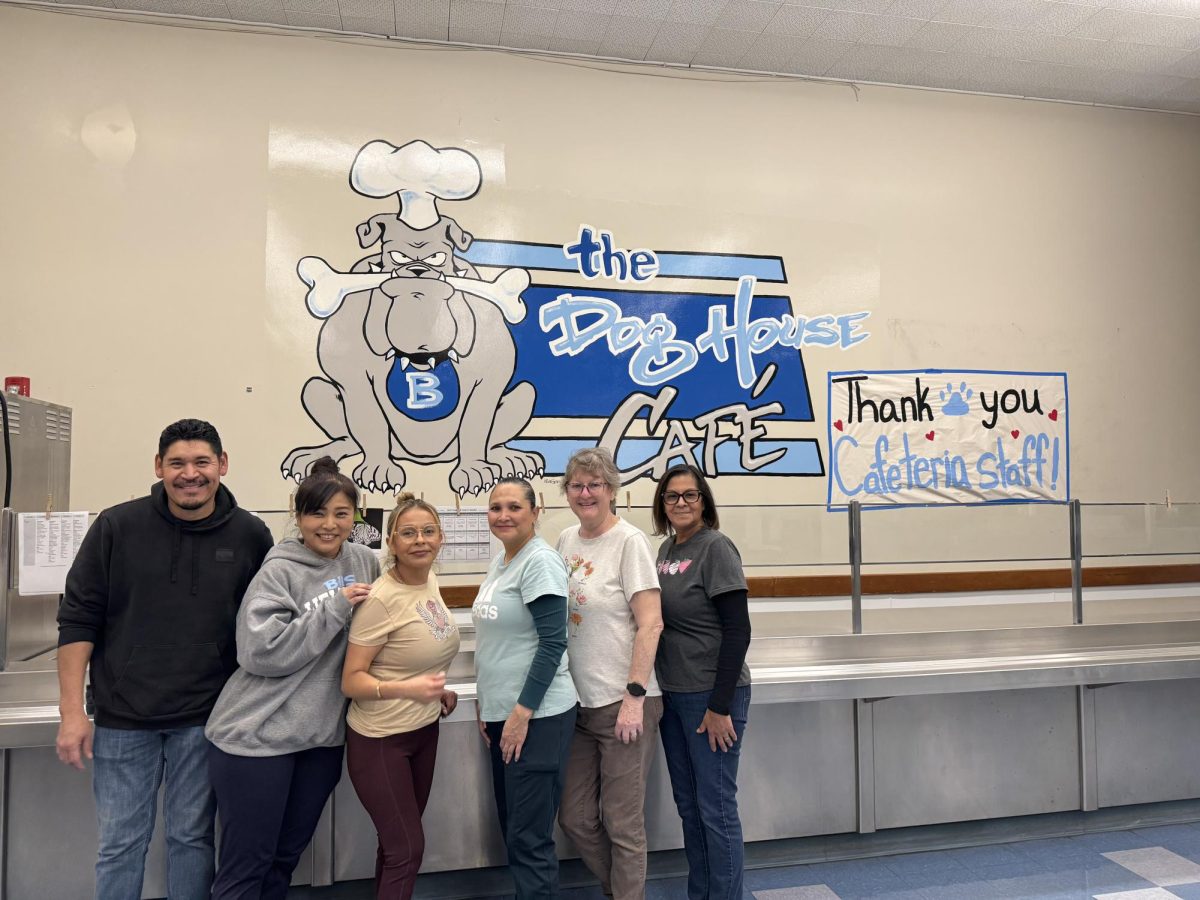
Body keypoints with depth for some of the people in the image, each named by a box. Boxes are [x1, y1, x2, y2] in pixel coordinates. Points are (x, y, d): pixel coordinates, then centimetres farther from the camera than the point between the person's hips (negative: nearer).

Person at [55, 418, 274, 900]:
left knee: (193, 838, 13)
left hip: (206, 719, 0)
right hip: (122, 717, 0)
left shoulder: (251, 535, -4)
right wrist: (72, 711, -6)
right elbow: (78, 620, -3)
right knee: (121, 843, 11)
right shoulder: (116, 526, -6)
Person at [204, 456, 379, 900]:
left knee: (286, 857, 20)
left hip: (323, 735, 5)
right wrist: (336, 606, -23)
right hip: (259, 737, -5)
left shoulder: (365, 562, 1)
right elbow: (261, 651, -23)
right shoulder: (279, 571, -14)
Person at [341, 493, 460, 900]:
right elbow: (351, 681, -22)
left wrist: (437, 692, 4)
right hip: (380, 739, -7)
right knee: (408, 848, -1)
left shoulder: (430, 581, 0)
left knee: (400, 842, 17)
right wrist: (407, 688, -36)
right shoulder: (381, 599, -23)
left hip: (423, 730, 7)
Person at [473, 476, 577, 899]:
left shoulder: (540, 561, -15)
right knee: (512, 828, 17)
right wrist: (485, 702, 15)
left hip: (537, 715, -9)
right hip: (502, 712, 9)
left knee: (529, 837, -1)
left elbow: (553, 643, -19)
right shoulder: (499, 562, 11)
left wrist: (523, 711, -19)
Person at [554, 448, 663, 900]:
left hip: (623, 703, -7)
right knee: (575, 818, 15)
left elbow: (650, 623, -15)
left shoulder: (629, 541, -10)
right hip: (578, 701, 7)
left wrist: (634, 696, -18)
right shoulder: (566, 540, 8)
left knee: (622, 823, 4)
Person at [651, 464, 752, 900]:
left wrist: (720, 706, -18)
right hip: (673, 696, 7)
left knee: (715, 808, 3)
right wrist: (662, 691, 11)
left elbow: (738, 630, -17)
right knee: (688, 805, 17)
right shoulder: (666, 549, 8)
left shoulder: (716, 548, -13)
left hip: (711, 696, -7)